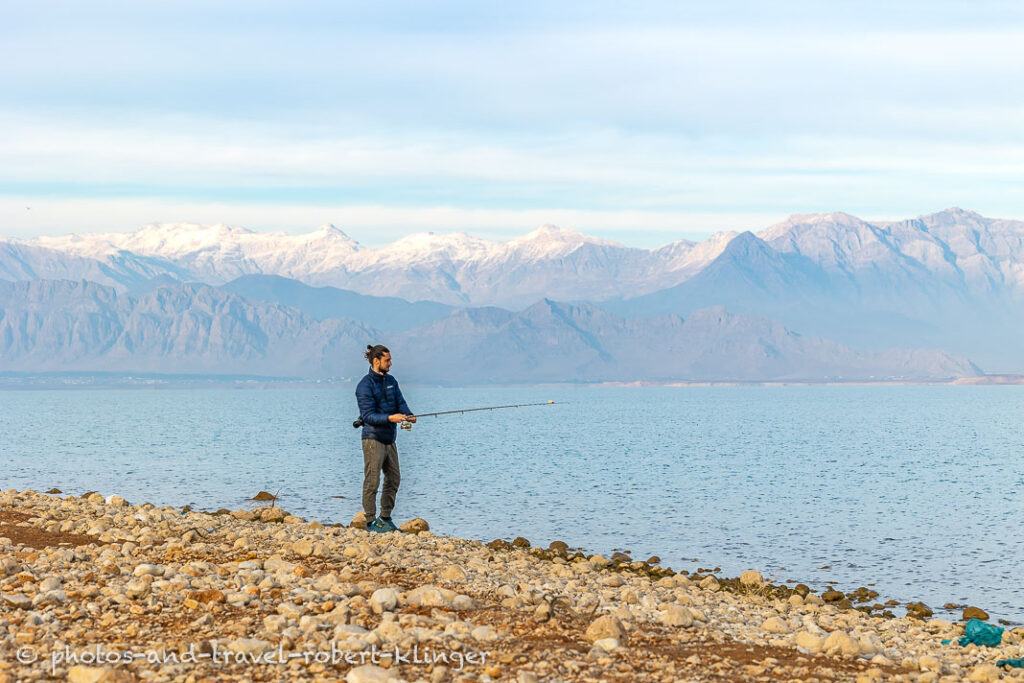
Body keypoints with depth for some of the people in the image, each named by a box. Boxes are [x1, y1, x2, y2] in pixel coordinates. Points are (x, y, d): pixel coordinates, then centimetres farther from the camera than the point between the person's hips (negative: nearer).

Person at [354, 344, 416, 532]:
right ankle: (370, 522, 1)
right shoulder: (365, 385, -12)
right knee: (372, 481, -5)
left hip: (389, 439, 8)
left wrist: (408, 415, -15)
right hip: (373, 438, -8)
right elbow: (368, 415, -18)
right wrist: (389, 418, -31)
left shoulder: (391, 381, 12)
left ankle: (385, 519, 20)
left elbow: (400, 402, 7)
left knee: (393, 479, 11)